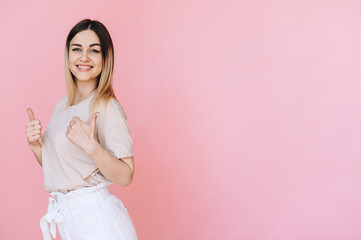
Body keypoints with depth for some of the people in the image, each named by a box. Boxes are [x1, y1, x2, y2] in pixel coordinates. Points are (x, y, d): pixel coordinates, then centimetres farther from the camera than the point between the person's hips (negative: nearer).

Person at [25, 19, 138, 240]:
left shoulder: (107, 108, -15)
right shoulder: (62, 106, 8)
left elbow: (125, 176, -19)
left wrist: (91, 146, -31)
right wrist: (35, 144, -2)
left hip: (97, 221, -7)